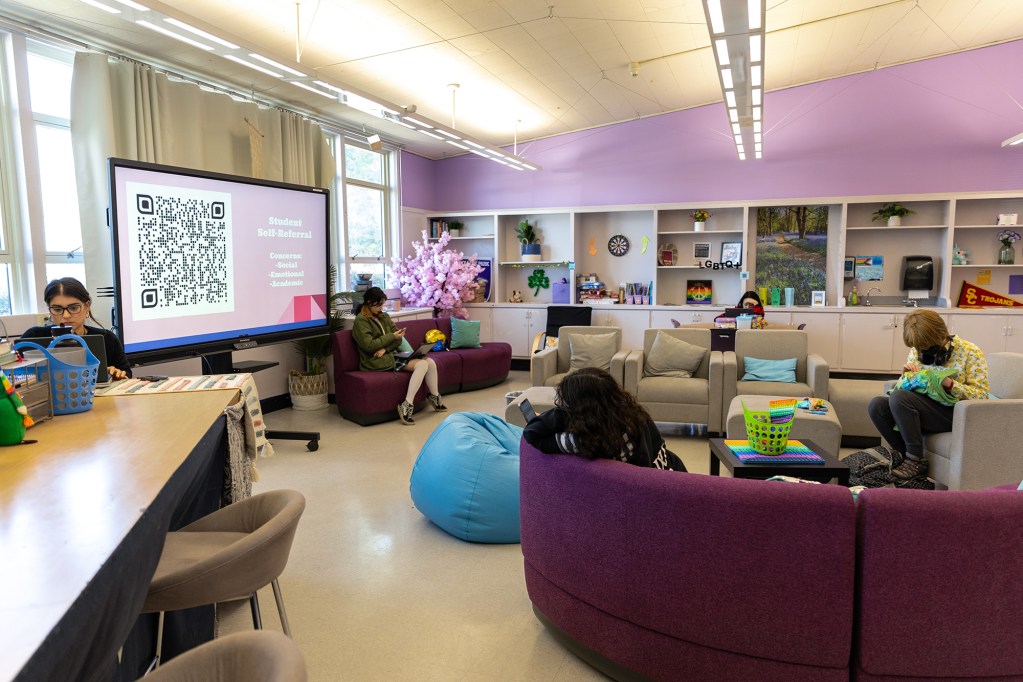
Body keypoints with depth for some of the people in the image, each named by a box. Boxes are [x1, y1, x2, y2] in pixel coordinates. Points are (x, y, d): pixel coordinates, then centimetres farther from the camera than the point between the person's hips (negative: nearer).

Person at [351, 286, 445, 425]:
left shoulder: (384, 316, 16)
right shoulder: (361, 320, -6)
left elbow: (398, 340, 8)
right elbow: (369, 345, -17)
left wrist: (385, 349, -11)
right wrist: (392, 336, -11)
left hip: (391, 356, 8)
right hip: (377, 362, -7)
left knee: (430, 362, -8)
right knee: (422, 364, -23)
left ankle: (434, 397, 12)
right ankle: (406, 406, -26)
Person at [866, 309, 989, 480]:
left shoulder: (970, 352, -4)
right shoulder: (917, 350, 10)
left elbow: (981, 395, -8)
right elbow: (905, 388, 18)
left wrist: (949, 384, -22)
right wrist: (906, 374, -5)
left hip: (952, 413, -6)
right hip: (923, 407, 6)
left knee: (899, 398, -30)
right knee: (877, 405, -20)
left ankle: (916, 461, -19)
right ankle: (903, 453, -8)